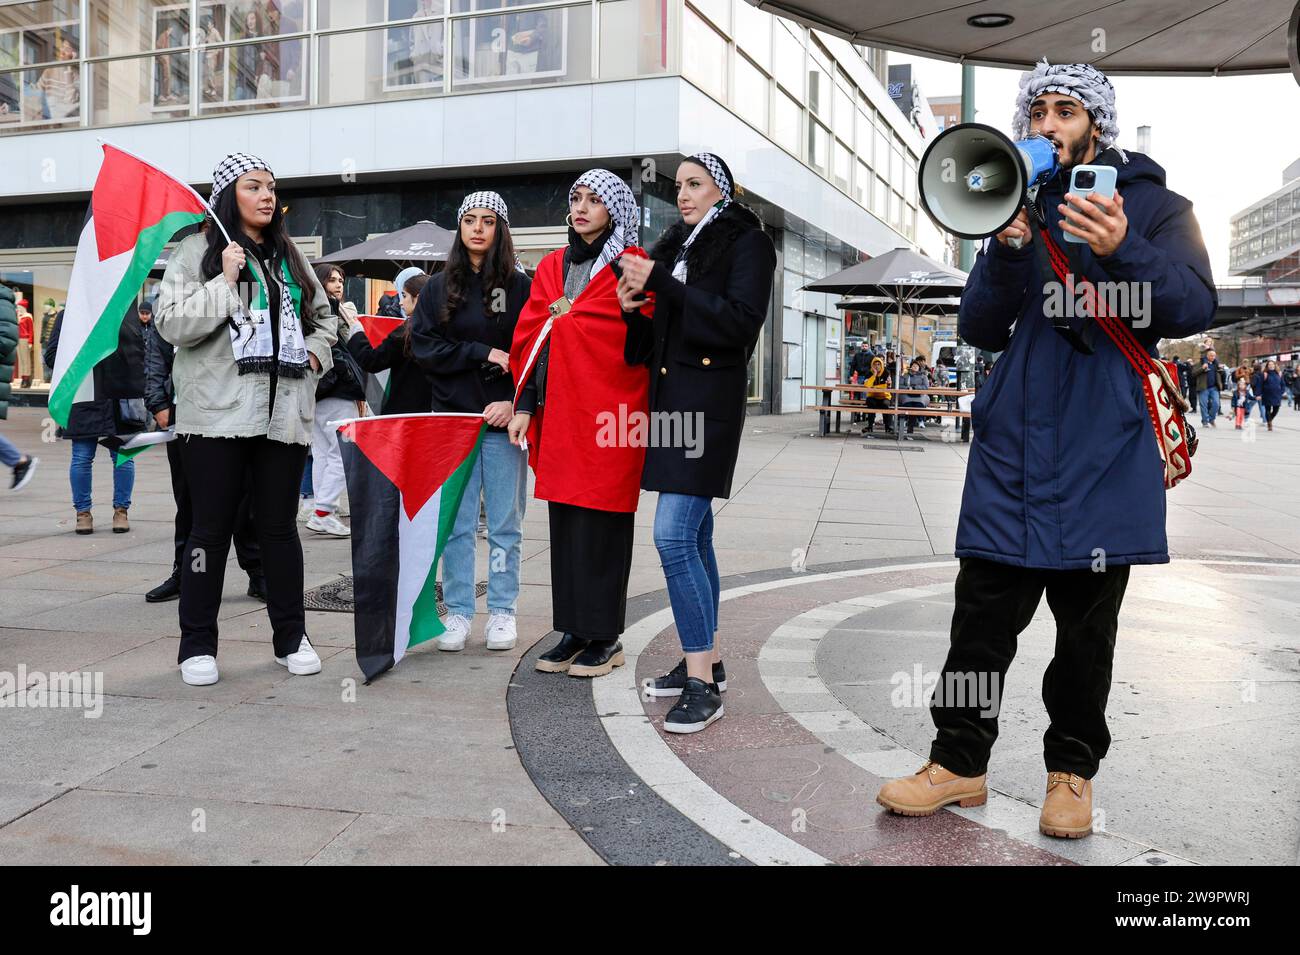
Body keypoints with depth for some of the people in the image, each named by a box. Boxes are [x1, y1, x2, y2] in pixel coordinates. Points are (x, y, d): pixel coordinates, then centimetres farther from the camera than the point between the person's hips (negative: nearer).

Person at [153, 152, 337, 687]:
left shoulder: (289, 255, 16)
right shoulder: (198, 251, 1)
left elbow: (323, 315, 28)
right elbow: (171, 323, -8)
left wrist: (317, 352, 9)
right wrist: (226, 283, -15)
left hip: (284, 412, 4)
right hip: (219, 412, -4)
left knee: (279, 526, 8)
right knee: (213, 527, 1)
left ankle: (291, 637, 18)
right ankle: (197, 645, 12)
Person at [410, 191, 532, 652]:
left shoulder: (520, 285, 3)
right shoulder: (438, 288, 9)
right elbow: (423, 347, 1)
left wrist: (515, 402, -15)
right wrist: (483, 354, -10)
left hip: (503, 421, -1)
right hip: (452, 416, 1)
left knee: (505, 524, 6)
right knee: (456, 524, 4)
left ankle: (502, 612, 16)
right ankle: (458, 612, 14)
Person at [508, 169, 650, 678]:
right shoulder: (553, 265, 15)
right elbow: (532, 335, 12)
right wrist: (524, 405, 6)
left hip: (608, 412, -5)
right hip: (558, 412, 6)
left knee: (600, 522, -1)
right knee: (565, 522, 8)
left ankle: (605, 638, 10)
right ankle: (574, 630, 18)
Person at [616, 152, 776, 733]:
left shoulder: (747, 242, -2)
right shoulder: (676, 245, 18)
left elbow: (742, 322, -17)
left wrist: (662, 285, -17)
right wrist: (633, 306, -1)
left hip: (709, 400, -8)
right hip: (670, 397, 8)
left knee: (673, 536, -16)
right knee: (692, 536, 11)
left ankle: (702, 685, -11)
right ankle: (706, 660, 21)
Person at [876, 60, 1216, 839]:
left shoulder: (1154, 205, 7)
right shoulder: (1018, 206, 15)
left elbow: (1195, 308, -8)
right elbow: (980, 329, 5)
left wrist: (1121, 251, -25)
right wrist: (1005, 253, -12)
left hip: (1102, 451, -2)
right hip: (1013, 445, 3)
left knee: (1086, 626, 4)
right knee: (982, 614, 2)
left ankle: (1073, 771, 19)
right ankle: (960, 761, 13)